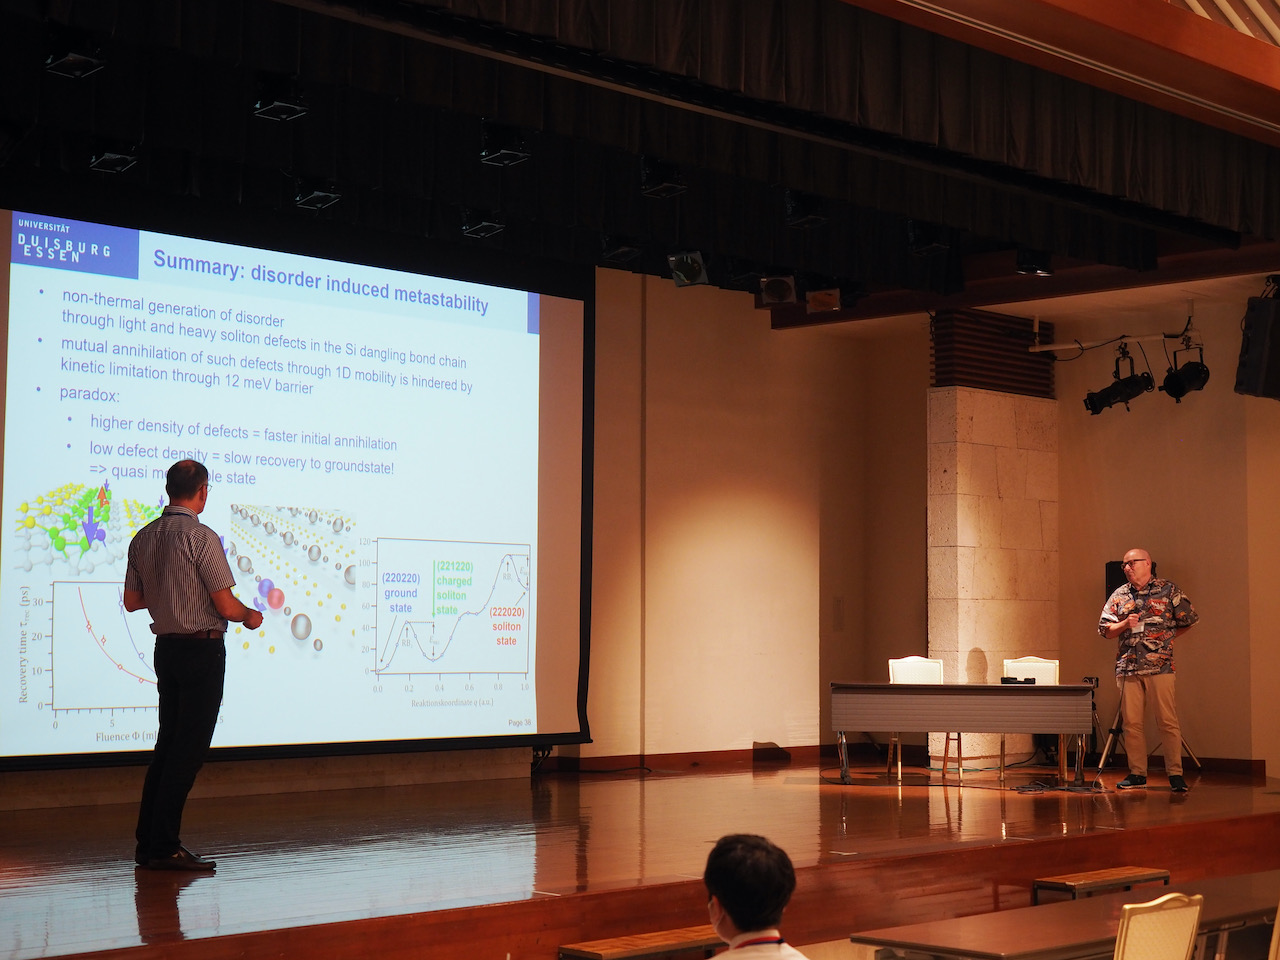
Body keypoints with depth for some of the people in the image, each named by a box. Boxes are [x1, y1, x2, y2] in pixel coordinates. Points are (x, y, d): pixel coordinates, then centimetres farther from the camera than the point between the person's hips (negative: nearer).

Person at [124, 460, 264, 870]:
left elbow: (132, 600, 13)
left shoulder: (143, 538, 6)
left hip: (165, 648, 8)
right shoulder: (201, 537, -16)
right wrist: (251, 616, 4)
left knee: (168, 741, 16)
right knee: (190, 748, -2)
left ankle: (147, 842, 19)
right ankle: (164, 847, 0)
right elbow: (226, 606, -16)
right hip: (202, 649, -7)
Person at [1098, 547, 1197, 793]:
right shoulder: (1119, 595, 14)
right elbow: (1106, 630, 14)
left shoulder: (1168, 590, 4)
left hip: (1160, 665, -4)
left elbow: (1188, 621, 8)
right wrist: (1125, 624, -4)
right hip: (1128, 667, 4)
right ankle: (1137, 773, 11)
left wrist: (1163, 638, 8)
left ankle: (1175, 774, -3)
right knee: (1131, 722, 4)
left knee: (1167, 721, -6)